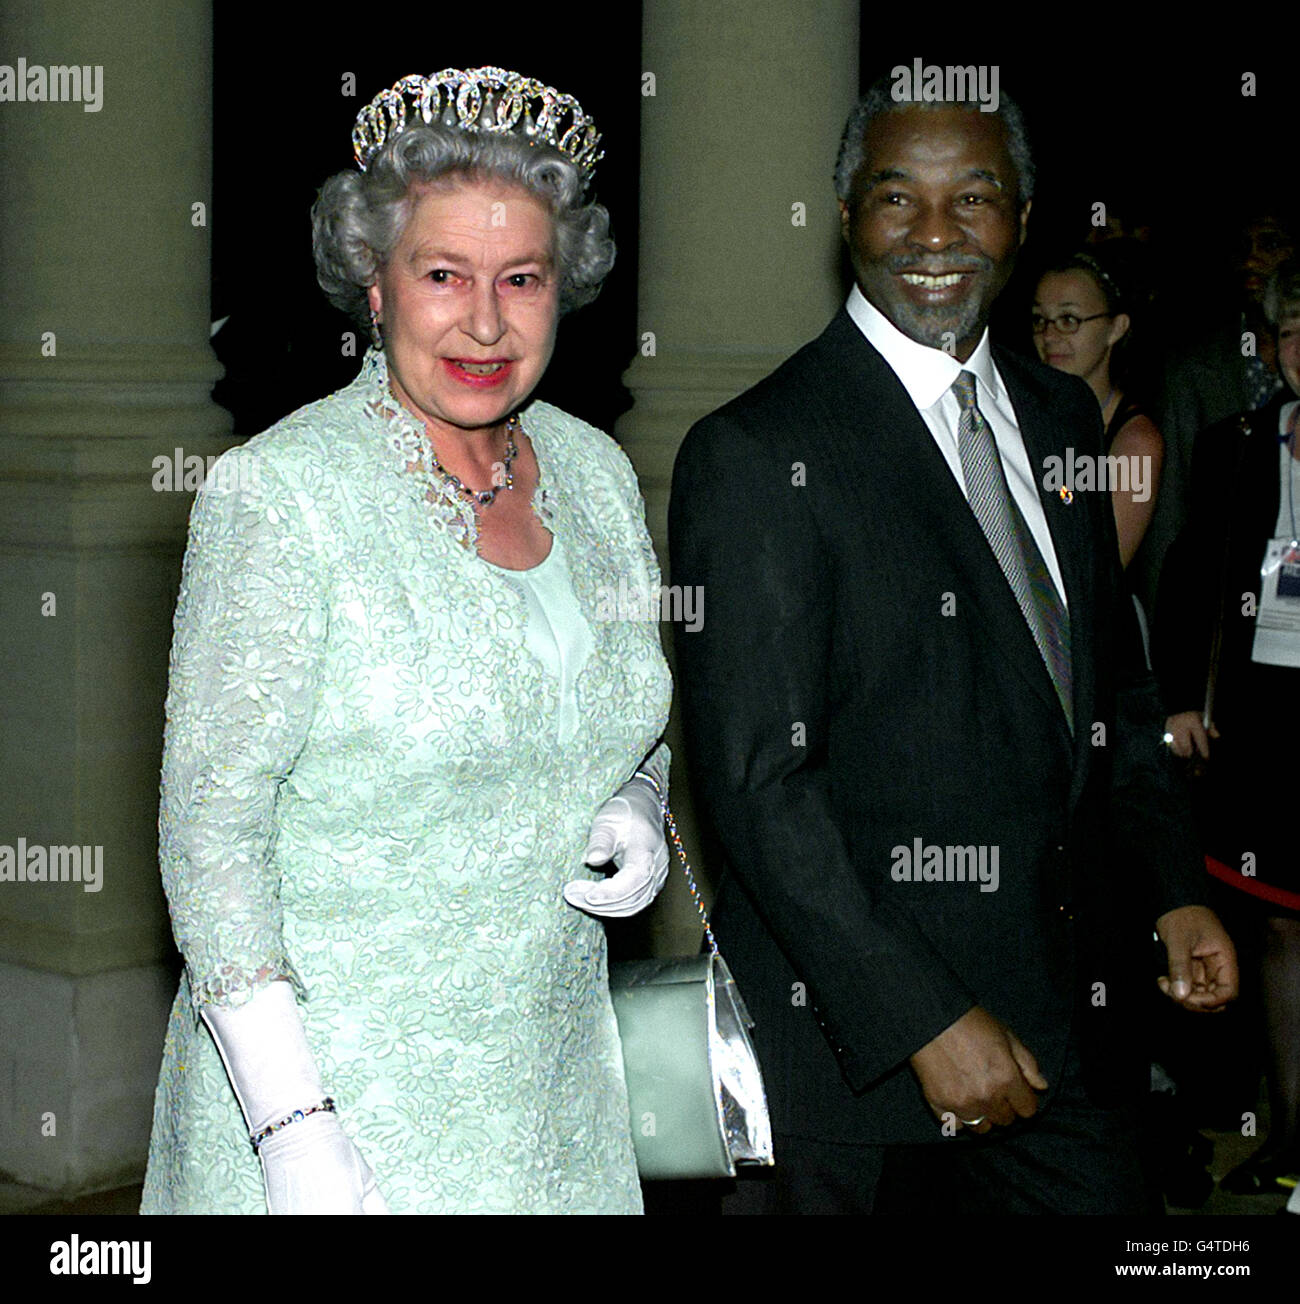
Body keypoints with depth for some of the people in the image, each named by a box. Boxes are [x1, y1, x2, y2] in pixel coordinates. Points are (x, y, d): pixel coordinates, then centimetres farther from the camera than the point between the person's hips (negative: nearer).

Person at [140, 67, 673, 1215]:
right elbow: (210, 826, -15)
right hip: (322, 1078, -5)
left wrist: (637, 812, -5)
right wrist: (290, 1122, -20)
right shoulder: (280, 494, -14)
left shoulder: (596, 472, 3)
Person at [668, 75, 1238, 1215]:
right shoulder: (757, 455, -13)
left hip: (1065, 1012, 6)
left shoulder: (1061, 418, 10)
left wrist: (1174, 890, 7)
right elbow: (754, 779, -17)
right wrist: (922, 1017, -20)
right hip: (859, 1035, -6)